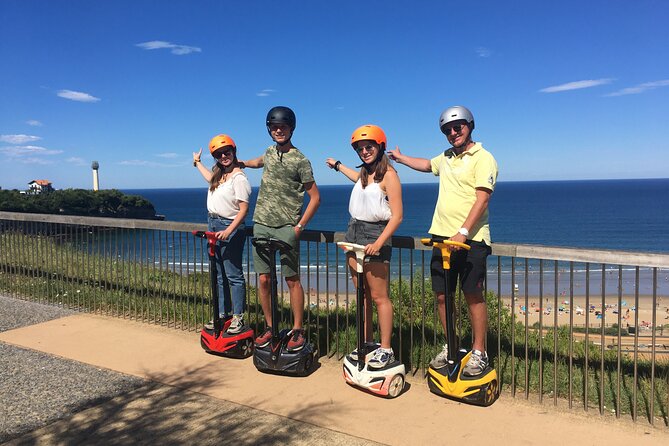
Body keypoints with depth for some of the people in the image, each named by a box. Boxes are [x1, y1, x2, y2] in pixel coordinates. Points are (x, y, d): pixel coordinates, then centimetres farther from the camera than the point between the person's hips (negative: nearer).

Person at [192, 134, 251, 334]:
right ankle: (222, 314, 23)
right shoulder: (219, 173, 13)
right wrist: (198, 162, 52)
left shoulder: (238, 177, -14)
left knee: (234, 275, -5)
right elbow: (210, 178, 39)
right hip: (214, 225, 9)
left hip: (230, 227, -9)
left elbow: (244, 209, -18)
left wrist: (229, 231, -26)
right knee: (219, 276, 14)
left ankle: (238, 319, 1)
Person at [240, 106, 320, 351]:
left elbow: (315, 197, -4)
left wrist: (299, 226, -8)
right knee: (264, 279, 5)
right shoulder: (270, 152, 13)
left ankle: (297, 331, 7)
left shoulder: (300, 160, -5)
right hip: (261, 224, 5)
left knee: (292, 280, -2)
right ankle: (269, 327, 17)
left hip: (286, 228, -5)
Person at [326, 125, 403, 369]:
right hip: (354, 231, 8)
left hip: (374, 233, -8)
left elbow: (397, 215, -14)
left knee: (379, 296, -5)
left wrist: (379, 243, -23)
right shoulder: (364, 173, 14)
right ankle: (366, 343, 19)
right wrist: (338, 165, 56)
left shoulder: (388, 174, -9)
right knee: (362, 294, 11)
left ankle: (386, 349, 3)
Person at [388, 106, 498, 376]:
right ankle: (451, 347, 23)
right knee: (442, 296, 8)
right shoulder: (446, 158, 17)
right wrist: (400, 157, 52)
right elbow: (427, 165, 41)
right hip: (442, 237, 7)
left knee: (473, 296, -1)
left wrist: (463, 232, -25)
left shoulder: (482, 158, -5)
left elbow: (482, 200, -15)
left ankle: (479, 353, 12)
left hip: (470, 239, -6)